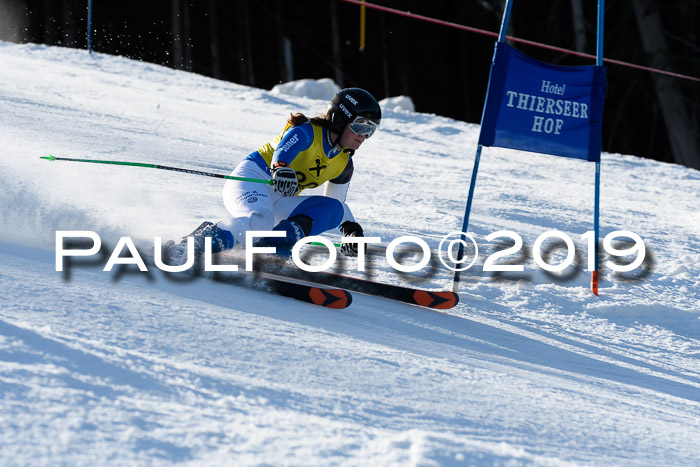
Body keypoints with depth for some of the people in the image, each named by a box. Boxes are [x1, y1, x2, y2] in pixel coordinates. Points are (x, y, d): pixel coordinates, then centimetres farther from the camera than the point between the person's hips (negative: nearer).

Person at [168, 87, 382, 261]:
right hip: (250, 179, -8)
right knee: (259, 223, -39)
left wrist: (351, 228, 6)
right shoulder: (306, 133, -10)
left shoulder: (344, 164, 13)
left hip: (278, 201, 8)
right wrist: (282, 171, -54)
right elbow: (283, 151, -30)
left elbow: (337, 202, 25)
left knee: (332, 210, -14)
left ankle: (271, 245, -26)